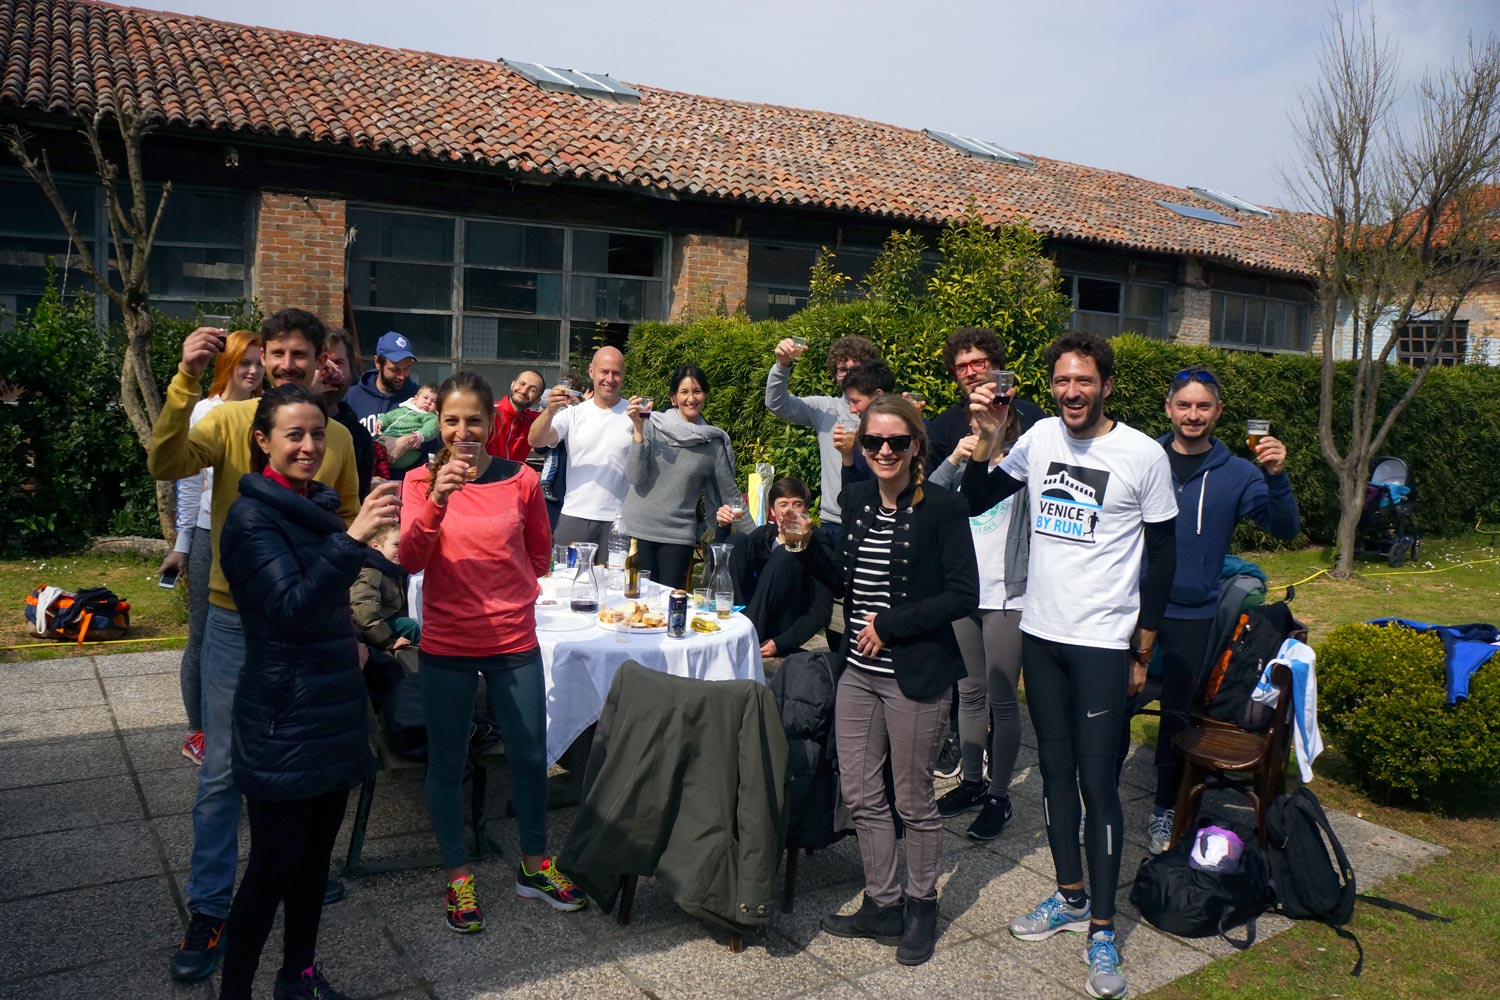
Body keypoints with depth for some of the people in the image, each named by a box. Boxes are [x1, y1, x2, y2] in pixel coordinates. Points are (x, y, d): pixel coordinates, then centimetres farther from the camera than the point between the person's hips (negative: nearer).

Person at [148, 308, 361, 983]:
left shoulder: (337, 437, 3)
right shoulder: (229, 420, -5)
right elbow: (166, 464, -24)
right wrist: (185, 379, -34)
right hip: (237, 620, -2)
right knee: (223, 770, 4)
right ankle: (208, 908, 18)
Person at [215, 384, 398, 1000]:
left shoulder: (316, 503, 9)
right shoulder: (253, 515, -14)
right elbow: (292, 608, -27)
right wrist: (351, 537, -37)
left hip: (332, 707, 7)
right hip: (285, 718, -7)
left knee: (315, 852, 16)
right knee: (273, 865, 1)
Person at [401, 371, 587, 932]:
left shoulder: (521, 480, -2)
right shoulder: (422, 480, -4)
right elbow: (409, 560, -16)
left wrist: (507, 589, 5)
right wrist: (436, 499, -27)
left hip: (514, 641, 1)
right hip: (446, 644, -1)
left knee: (530, 758, 11)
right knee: (447, 763, 9)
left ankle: (535, 866, 31)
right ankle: (458, 879, 26)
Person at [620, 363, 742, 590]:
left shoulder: (715, 443, 6)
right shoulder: (652, 426, 0)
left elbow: (729, 494, 12)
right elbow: (635, 477, -7)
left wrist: (729, 513, -8)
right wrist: (638, 430, -13)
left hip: (678, 536, 1)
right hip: (637, 529, -1)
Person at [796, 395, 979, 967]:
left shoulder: (942, 508, -12)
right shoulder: (854, 501, 5)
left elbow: (963, 595, -16)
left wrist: (890, 625, -17)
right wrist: (806, 546, -1)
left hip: (916, 677, -6)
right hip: (858, 674, 6)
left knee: (913, 802, 9)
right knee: (861, 795, 13)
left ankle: (922, 907, 30)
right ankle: (882, 907, 31)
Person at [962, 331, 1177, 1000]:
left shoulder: (1144, 455, -8)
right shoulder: (1039, 439, 2)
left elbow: (1161, 556, -2)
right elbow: (974, 503, 5)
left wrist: (1142, 651, -1)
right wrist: (987, 438, -12)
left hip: (1103, 643, -4)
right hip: (1040, 634, 5)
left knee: (1098, 783, -1)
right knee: (1055, 770, 15)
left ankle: (1102, 931, 13)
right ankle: (1070, 898, 32)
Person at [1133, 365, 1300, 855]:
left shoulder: (1236, 474, 2)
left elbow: (1284, 527, -7)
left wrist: (1277, 477, -23)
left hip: (1193, 616, 0)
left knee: (1179, 715, 9)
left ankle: (1165, 810, 25)